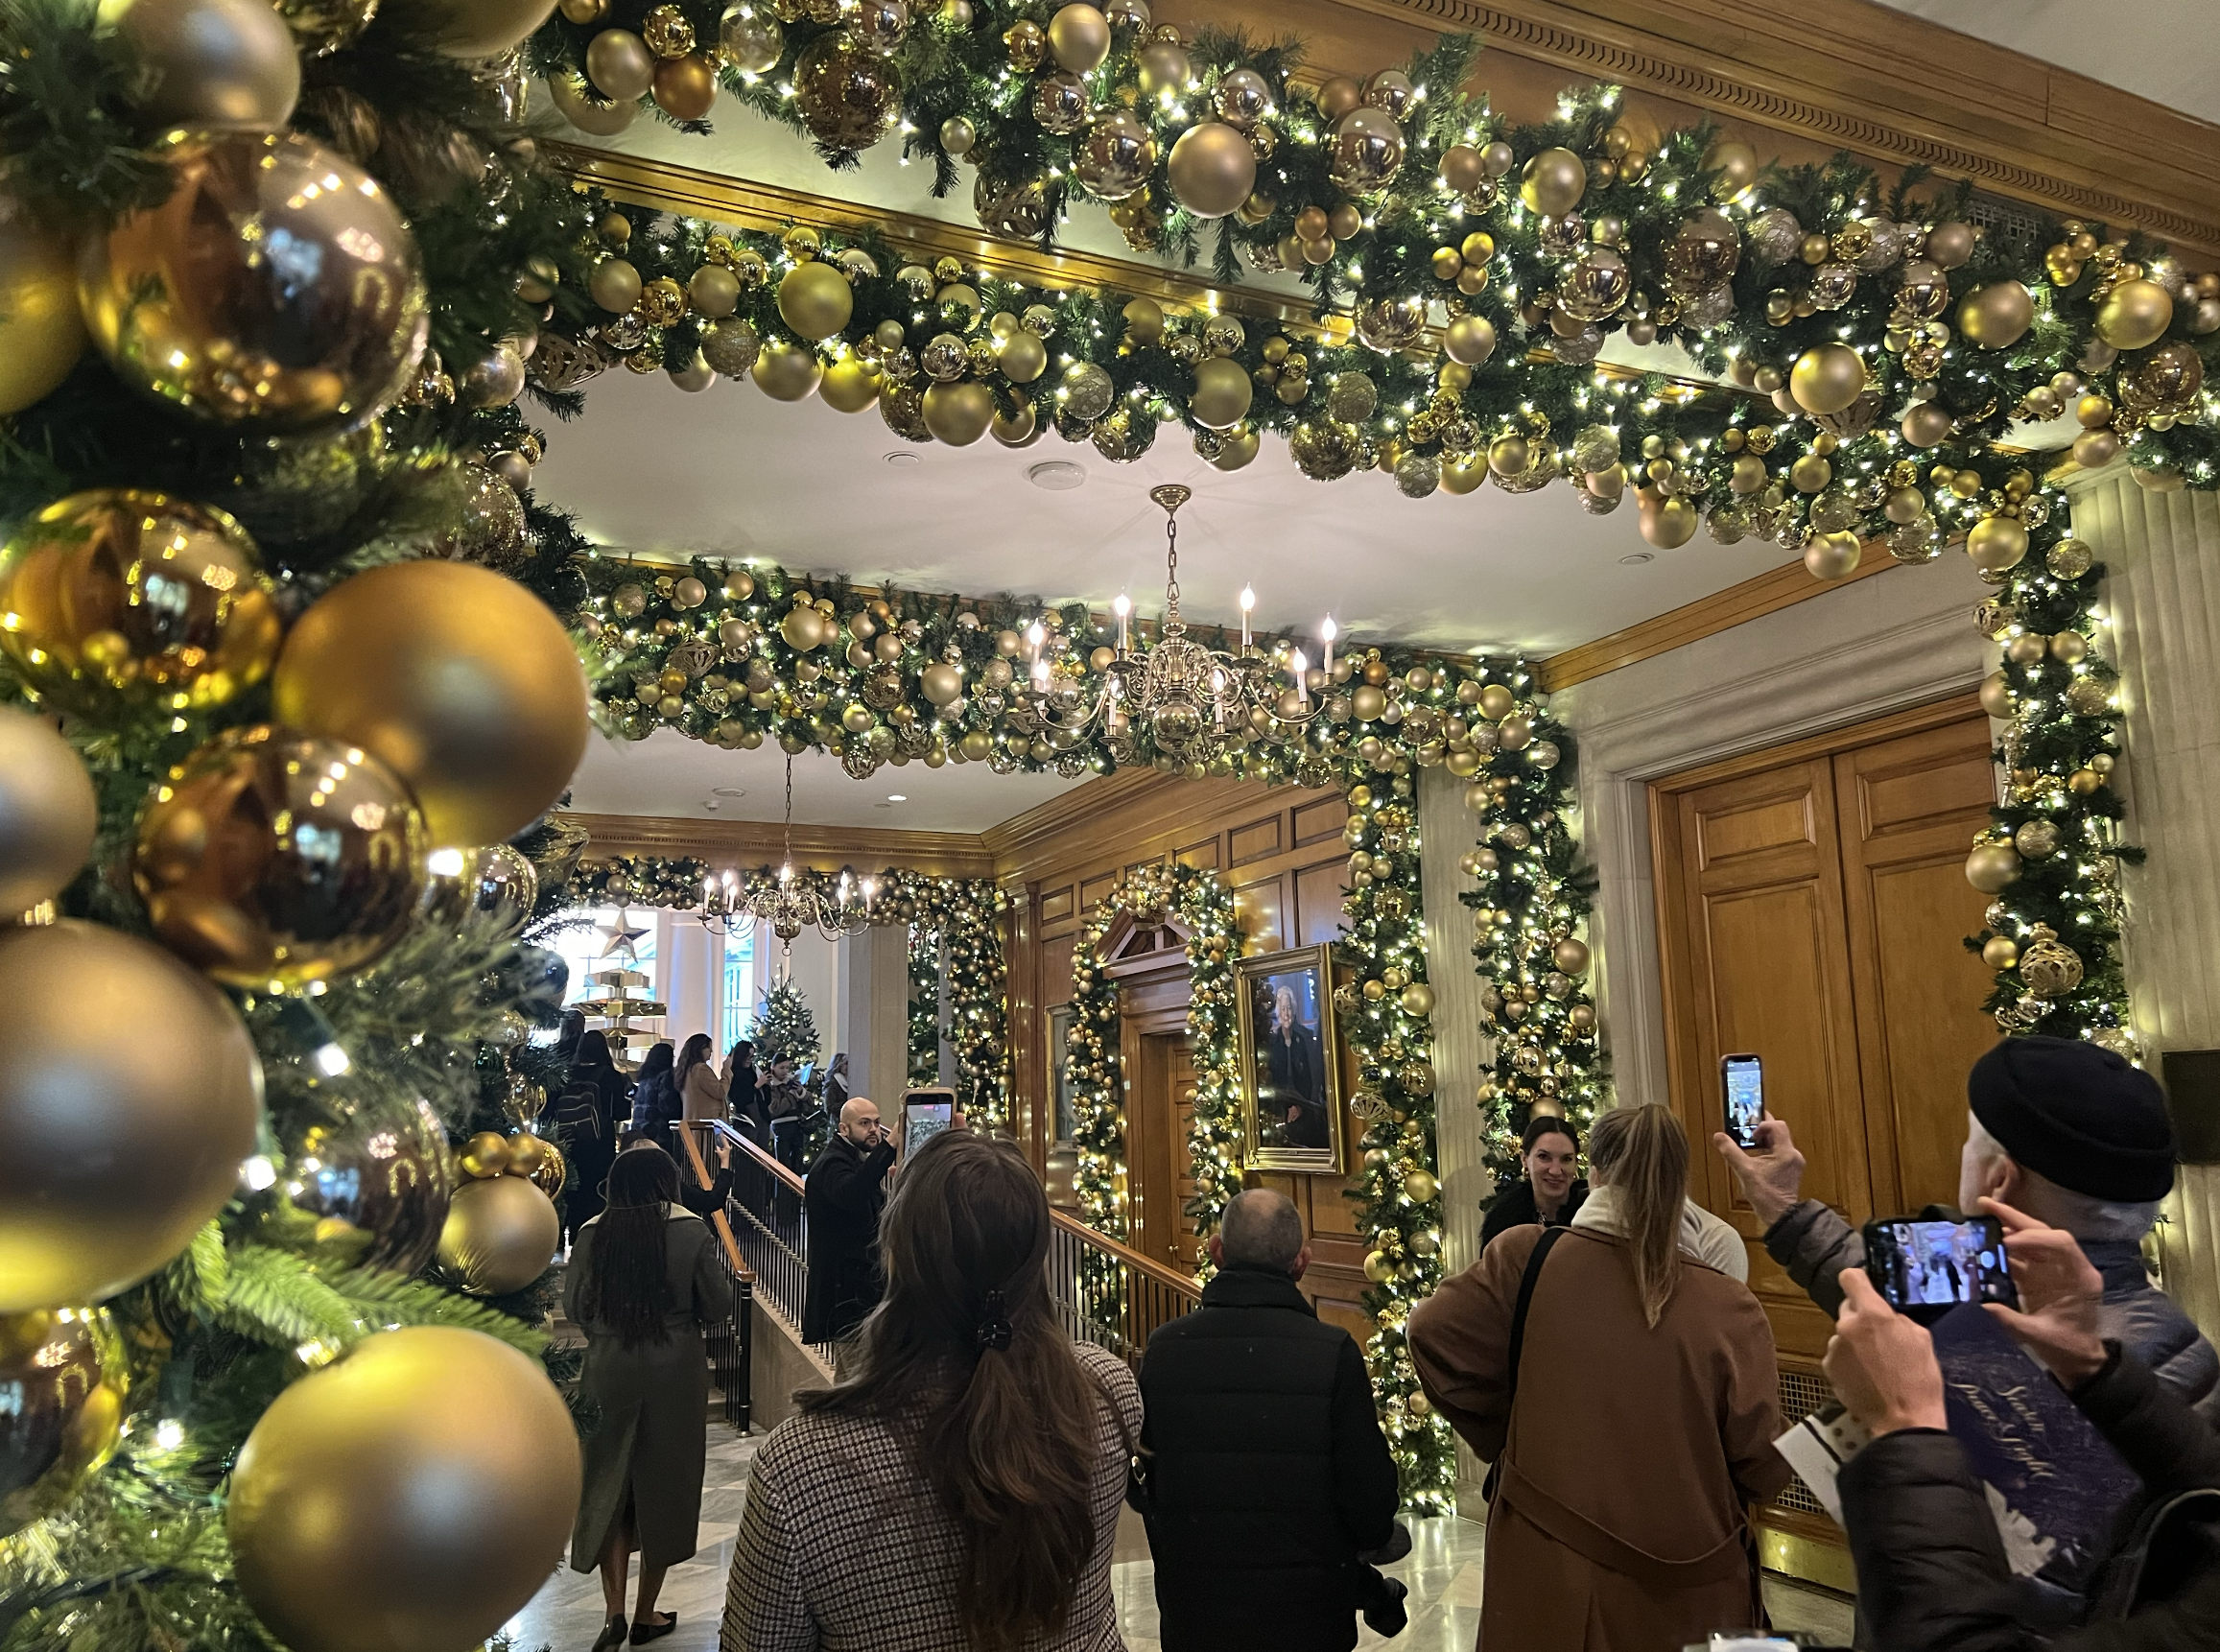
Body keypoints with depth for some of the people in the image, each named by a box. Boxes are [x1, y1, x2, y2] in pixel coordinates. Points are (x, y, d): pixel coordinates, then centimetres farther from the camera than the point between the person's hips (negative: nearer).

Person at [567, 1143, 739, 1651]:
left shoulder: (593, 1233, -8)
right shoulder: (691, 1231, -12)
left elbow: (574, 1306, 1)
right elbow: (719, 1307, -6)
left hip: (608, 1375, 1)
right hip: (675, 1376, -1)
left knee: (607, 1484, 16)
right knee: (664, 1485, 13)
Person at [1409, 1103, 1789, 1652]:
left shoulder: (1527, 1259, -16)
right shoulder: (1727, 1308, -17)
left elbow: (1433, 1333, -13)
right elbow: (1763, 1467, -10)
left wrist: (1500, 1438, 2)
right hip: (1683, 1592, 0)